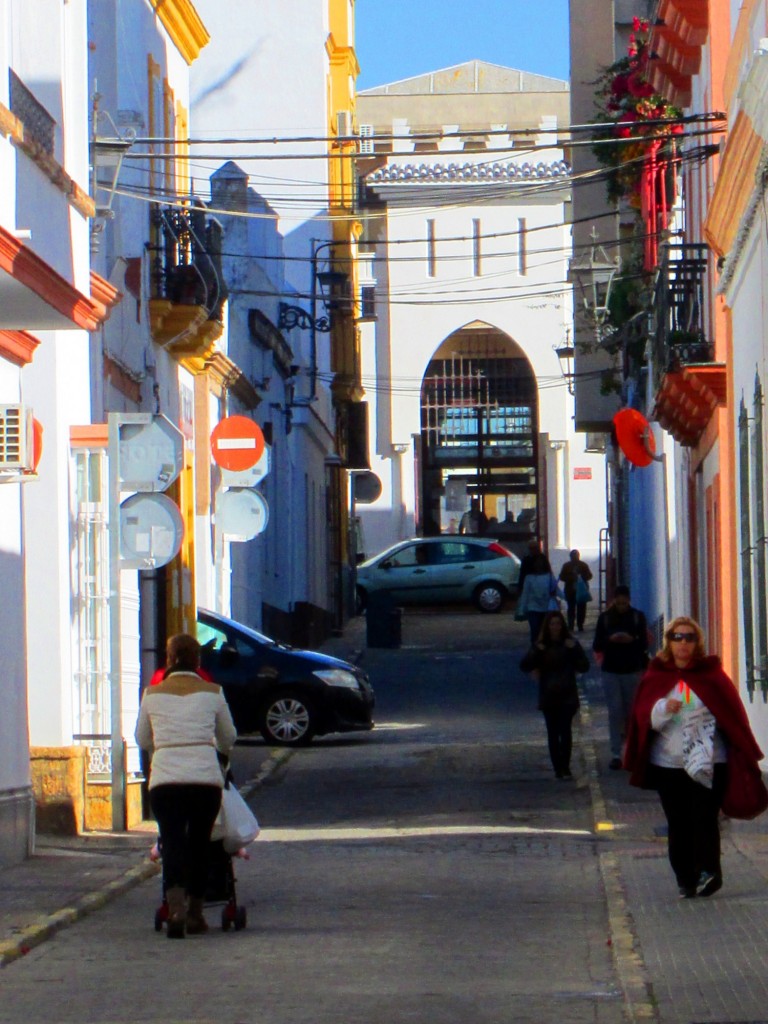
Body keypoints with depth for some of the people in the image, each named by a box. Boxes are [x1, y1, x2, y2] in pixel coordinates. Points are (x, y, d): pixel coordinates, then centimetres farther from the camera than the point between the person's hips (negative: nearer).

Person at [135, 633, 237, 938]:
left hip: (164, 780, 0)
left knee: (172, 843, -2)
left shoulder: (153, 694, 10)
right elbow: (228, 739, 22)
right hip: (206, 776, 0)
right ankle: (195, 914, 20)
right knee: (199, 844, 14)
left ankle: (175, 908, -25)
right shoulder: (211, 693, 9)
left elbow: (143, 740, 23)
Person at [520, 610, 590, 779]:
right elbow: (524, 666, -2)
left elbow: (584, 666, -1)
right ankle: (558, 768, 8)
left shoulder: (570, 644, 4)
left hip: (567, 696, -2)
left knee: (565, 731, -11)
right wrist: (536, 652, -16)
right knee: (553, 733, 3)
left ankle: (565, 768, -7)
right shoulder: (541, 646, 6)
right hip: (548, 697, 2)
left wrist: (574, 650, -14)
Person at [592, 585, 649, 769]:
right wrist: (610, 639, -17)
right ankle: (616, 754, -5)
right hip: (610, 671, 0)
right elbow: (597, 645, 2)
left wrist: (631, 640, -18)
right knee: (615, 711, -5)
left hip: (632, 671, 0)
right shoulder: (605, 617, 4)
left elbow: (644, 644, 1)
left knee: (631, 710, 6)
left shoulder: (638, 617, 3)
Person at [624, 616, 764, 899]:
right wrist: (663, 709, -19)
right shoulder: (656, 677, 8)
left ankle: (708, 871, -7)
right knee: (678, 824, 2)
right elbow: (643, 718, 3)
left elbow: (734, 715, 4)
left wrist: (746, 757, 1)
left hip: (708, 763, -2)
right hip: (668, 763, 2)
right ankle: (685, 881, 7)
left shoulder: (712, 674, 3)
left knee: (704, 818, -11)